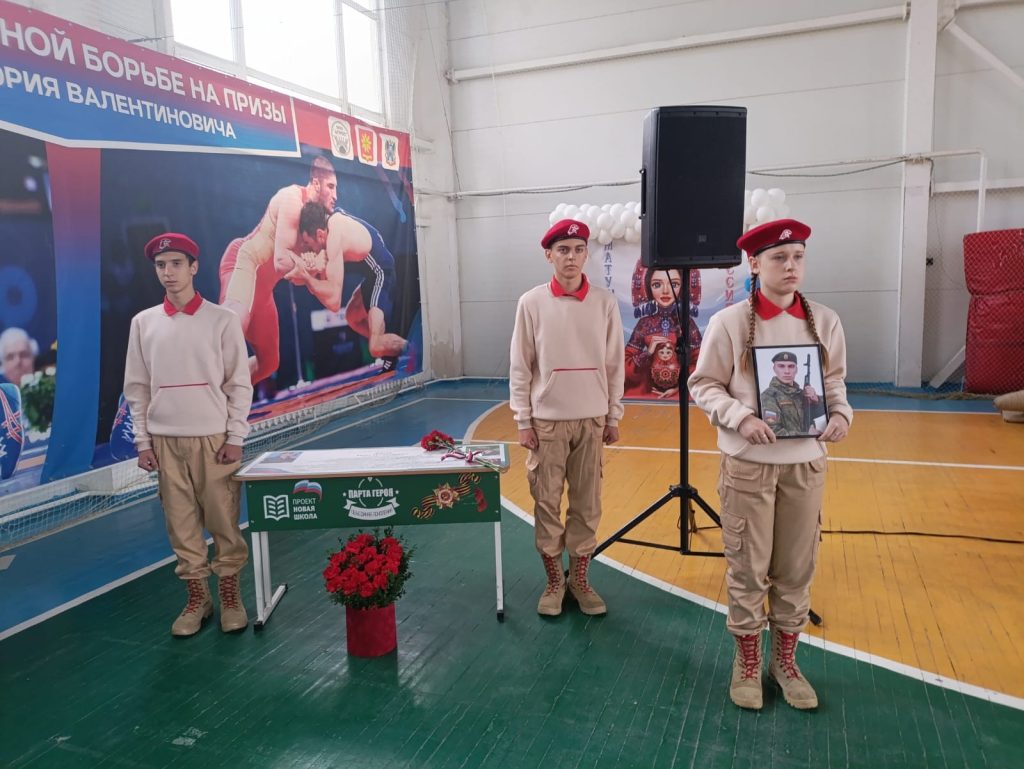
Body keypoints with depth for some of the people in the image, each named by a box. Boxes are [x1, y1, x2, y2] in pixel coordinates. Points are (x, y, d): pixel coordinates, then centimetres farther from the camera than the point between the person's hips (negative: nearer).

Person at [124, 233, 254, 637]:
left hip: (214, 438, -2)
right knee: (181, 523, 8)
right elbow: (136, 387, 8)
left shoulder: (222, 319, -2)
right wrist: (143, 441, 3)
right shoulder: (143, 322, 6)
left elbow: (239, 383, -2)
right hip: (165, 441, 3)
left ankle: (230, 592, 17)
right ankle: (196, 594, 20)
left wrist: (235, 437, -7)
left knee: (223, 520, 2)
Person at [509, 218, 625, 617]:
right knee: (547, 504, 6)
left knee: (587, 505, 8)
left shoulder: (604, 302, 0)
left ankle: (580, 578, 24)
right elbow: (520, 366, -2)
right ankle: (553, 580, 22)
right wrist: (523, 421, -4)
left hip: (592, 420, 1)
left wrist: (614, 416, 5)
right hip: (547, 421, -1)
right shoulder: (531, 303, -4)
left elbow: (615, 364, 4)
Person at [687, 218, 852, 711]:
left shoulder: (824, 322, 1)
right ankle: (747, 663, 27)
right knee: (748, 568, 8)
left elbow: (835, 382, 11)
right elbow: (704, 387, -4)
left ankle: (785, 660, 33)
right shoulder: (729, 322, -8)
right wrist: (742, 418, -19)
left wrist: (840, 414, -8)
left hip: (806, 462, 3)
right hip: (748, 463, -3)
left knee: (796, 568, 13)